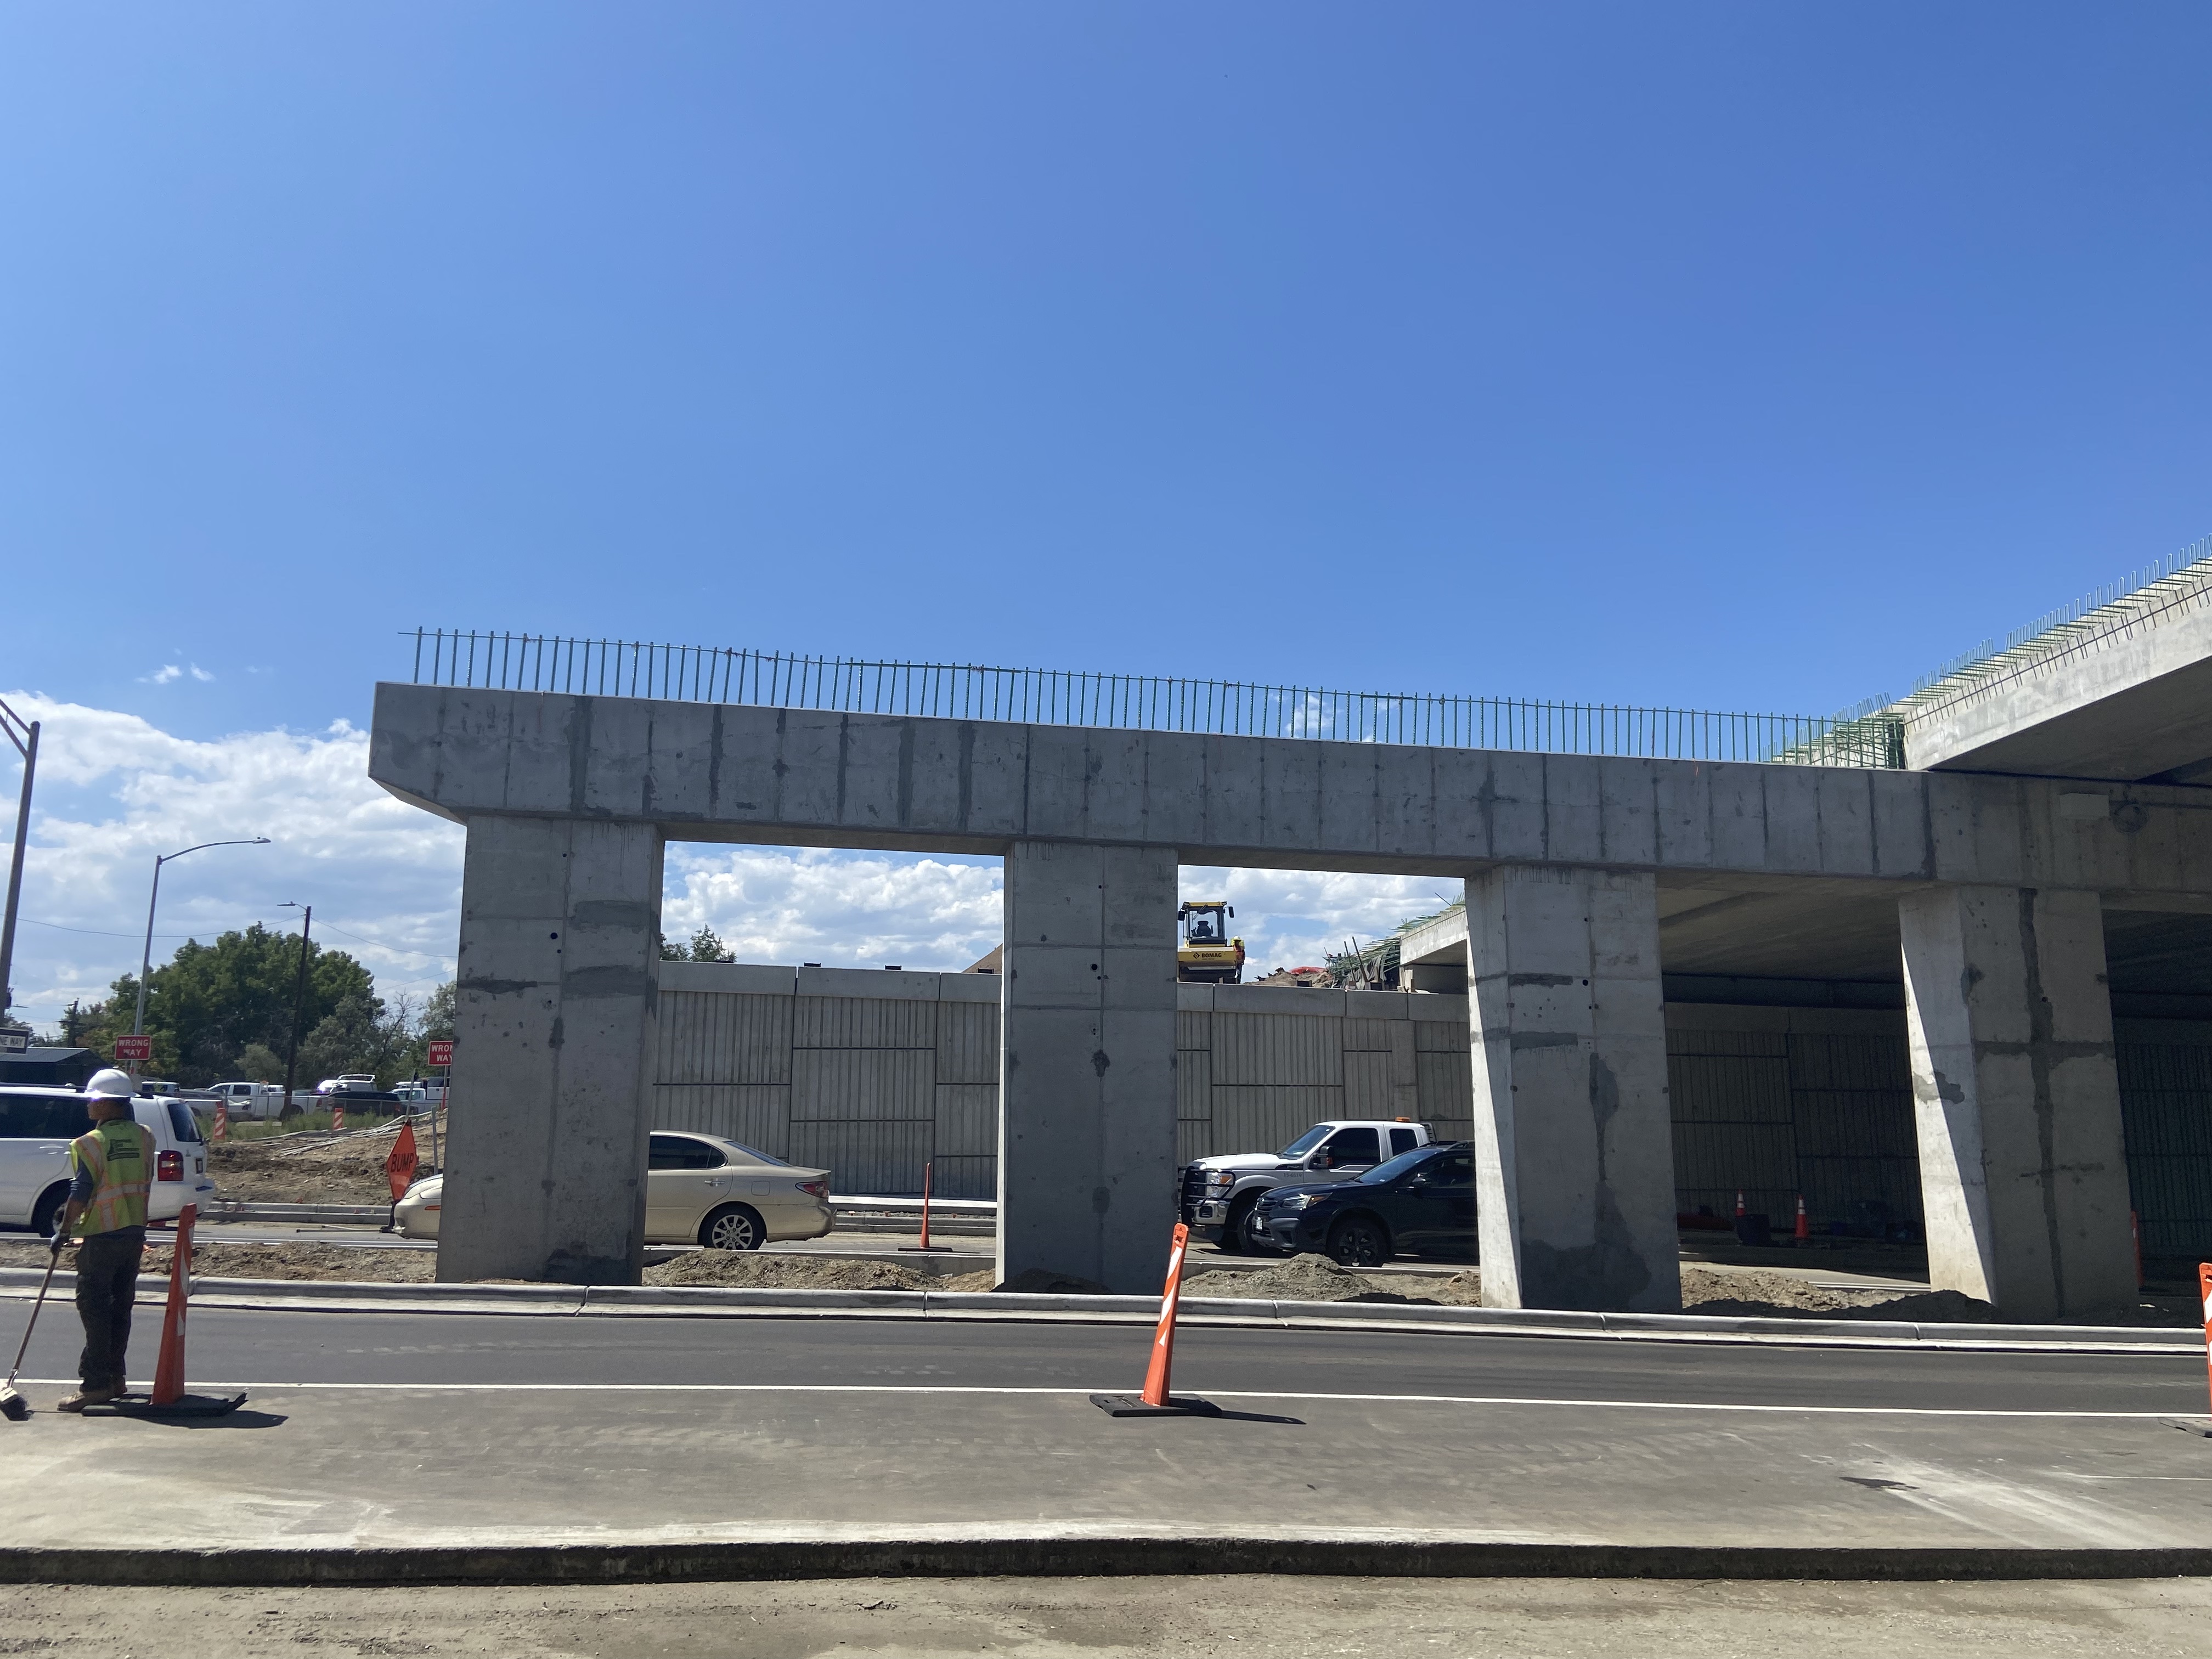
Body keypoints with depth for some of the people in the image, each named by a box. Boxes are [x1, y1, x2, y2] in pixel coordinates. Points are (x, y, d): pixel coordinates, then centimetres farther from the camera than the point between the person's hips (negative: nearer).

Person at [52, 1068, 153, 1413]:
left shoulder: (91, 1143, -13)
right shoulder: (144, 1138, 5)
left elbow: (81, 1192, -14)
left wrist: (64, 1231, -5)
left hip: (102, 1236, -6)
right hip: (135, 1233, 6)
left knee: (94, 1307, -2)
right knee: (120, 1306, 14)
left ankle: (95, 1384, -4)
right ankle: (115, 1378, 20)